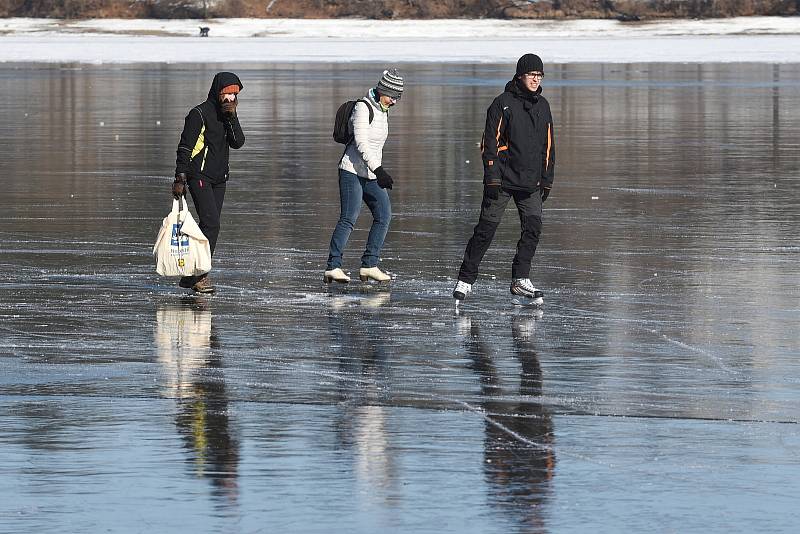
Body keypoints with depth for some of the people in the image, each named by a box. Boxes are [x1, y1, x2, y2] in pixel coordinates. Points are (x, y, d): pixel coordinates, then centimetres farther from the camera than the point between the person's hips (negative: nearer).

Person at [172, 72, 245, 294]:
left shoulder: (227, 115, 13)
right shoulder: (200, 114, -9)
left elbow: (238, 142, 1)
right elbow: (185, 147, -11)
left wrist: (232, 117, -10)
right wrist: (180, 179, -16)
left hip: (219, 179, 8)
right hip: (199, 176, -8)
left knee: (210, 226, 6)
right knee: (211, 223, -18)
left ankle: (190, 276, 12)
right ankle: (200, 275, -16)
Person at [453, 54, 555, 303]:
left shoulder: (542, 106, 11)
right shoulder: (503, 103, -6)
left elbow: (548, 147, 18)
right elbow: (490, 143, -9)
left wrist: (547, 180, 16)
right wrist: (491, 178, -15)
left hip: (531, 182, 5)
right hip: (503, 179, -5)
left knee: (533, 228, -5)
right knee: (486, 229, -4)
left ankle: (521, 279, 3)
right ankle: (465, 280, 3)